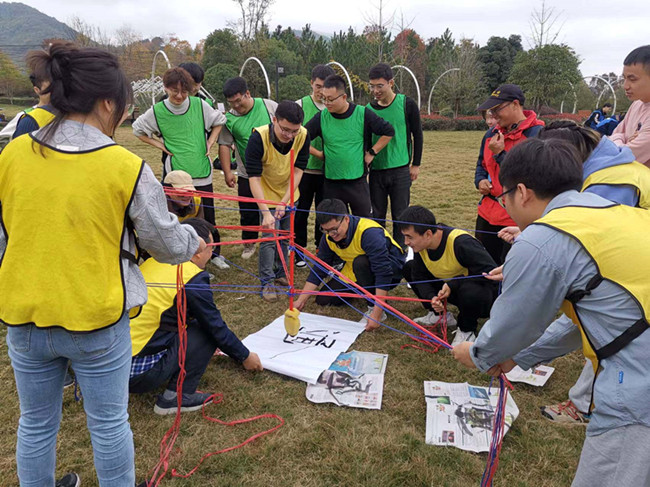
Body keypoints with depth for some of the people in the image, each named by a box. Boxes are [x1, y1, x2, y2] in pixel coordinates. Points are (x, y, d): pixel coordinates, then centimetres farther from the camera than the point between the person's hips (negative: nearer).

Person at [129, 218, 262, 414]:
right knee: (206, 333, -3)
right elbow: (217, 328, -6)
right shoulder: (193, 278, -15)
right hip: (136, 373, -8)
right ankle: (175, 398, 2)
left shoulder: (153, 262, 9)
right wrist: (245, 357, 12)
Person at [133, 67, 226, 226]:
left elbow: (219, 121, 17)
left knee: (208, 220, 7)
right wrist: (160, 145, 3)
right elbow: (138, 130, 13)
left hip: (202, 173, 1)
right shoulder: (157, 111, -2)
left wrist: (210, 142, 6)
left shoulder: (199, 105, -1)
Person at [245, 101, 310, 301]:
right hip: (267, 195, -3)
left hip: (289, 195, 4)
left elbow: (297, 171, -16)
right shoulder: (258, 138, -30)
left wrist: (283, 203, -22)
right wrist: (266, 212, -36)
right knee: (270, 237, -7)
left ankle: (281, 273, 32)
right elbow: (254, 178, -29)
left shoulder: (303, 136, -21)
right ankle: (266, 282, 8)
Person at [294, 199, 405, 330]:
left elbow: (384, 273, -38)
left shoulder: (369, 233, -35)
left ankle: (373, 307, -17)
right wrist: (301, 300, -11)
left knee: (360, 262, -37)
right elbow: (319, 268, -5)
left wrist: (376, 314, -40)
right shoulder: (328, 237, -13)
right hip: (355, 272, 7)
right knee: (323, 300, -2)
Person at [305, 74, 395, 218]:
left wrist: (372, 153, 0)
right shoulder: (321, 117, -2)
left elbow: (388, 132, 3)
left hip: (358, 181, -1)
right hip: (331, 183, 2)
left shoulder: (363, 114, -6)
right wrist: (318, 154, 3)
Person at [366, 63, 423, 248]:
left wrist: (416, 164, 0)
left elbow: (417, 135, 2)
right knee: (377, 215, 8)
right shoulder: (369, 109, 3)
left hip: (400, 170, -2)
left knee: (400, 215, 4)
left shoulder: (407, 104, -4)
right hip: (376, 171, 3)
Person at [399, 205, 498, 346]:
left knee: (469, 290, -43)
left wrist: (453, 284, -33)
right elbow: (419, 276, -3)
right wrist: (431, 298, -23)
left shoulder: (461, 242, -32)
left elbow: (491, 272, -32)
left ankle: (467, 330, -9)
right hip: (453, 290, 7)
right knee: (408, 268, -1)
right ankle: (440, 314, 8)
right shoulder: (420, 245, -11)